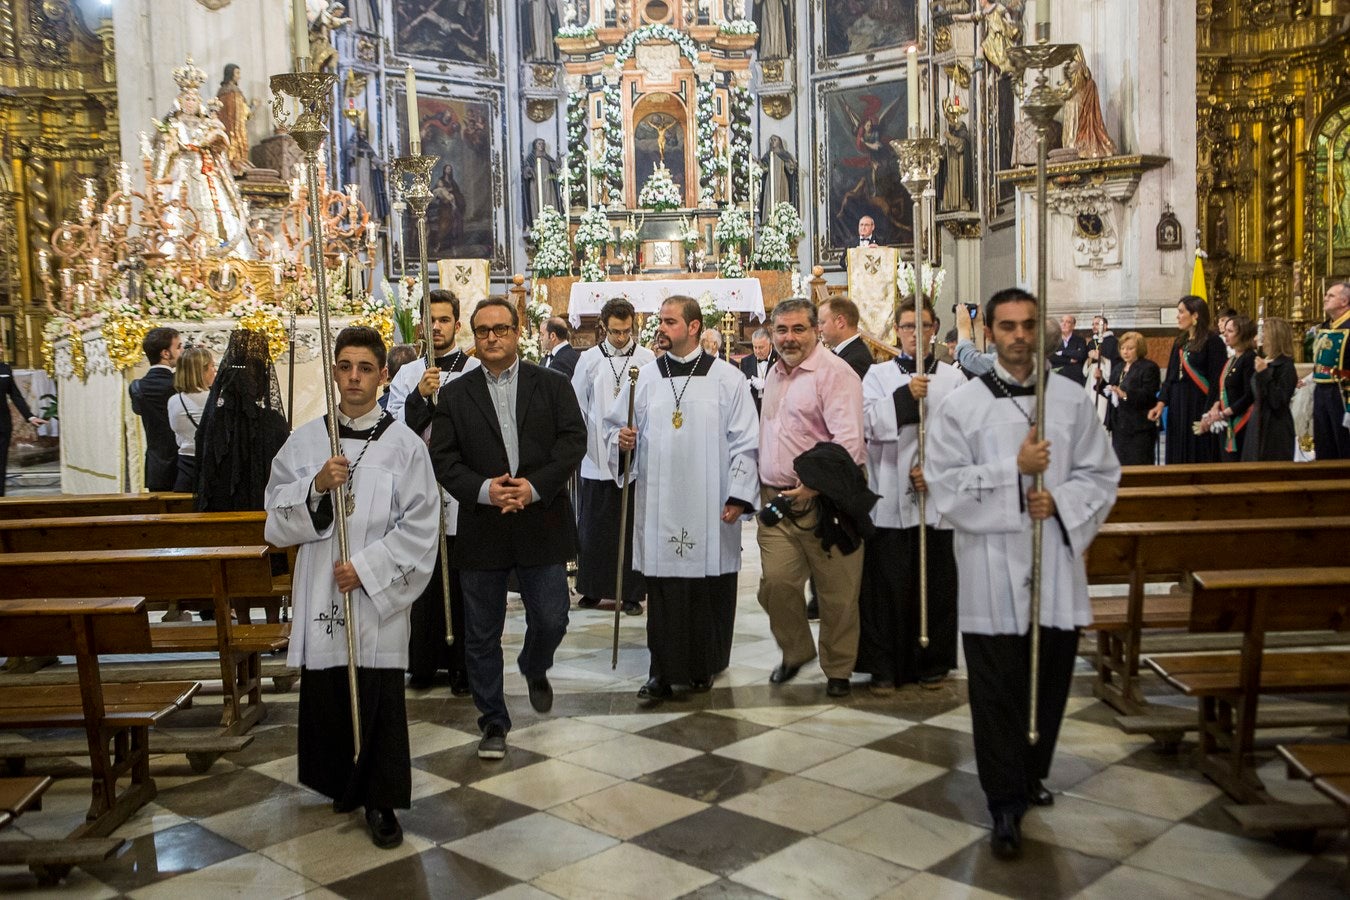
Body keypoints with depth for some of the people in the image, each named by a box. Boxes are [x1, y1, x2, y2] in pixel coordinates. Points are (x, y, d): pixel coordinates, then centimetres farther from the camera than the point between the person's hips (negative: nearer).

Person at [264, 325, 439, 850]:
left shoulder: (405, 446, -3)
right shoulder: (305, 441, 5)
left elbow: (419, 528, -5)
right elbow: (278, 515, 4)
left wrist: (365, 567, -12)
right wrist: (316, 486, -13)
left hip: (379, 595, -2)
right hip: (320, 593, 3)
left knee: (379, 701, 2)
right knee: (325, 695, 10)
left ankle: (379, 800, 17)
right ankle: (342, 784, 32)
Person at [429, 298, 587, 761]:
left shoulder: (553, 386, 5)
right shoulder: (454, 395, 5)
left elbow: (573, 441, -4)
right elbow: (443, 459, -1)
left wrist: (535, 486, -17)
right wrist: (484, 489, -18)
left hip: (541, 526, 0)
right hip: (481, 529, 1)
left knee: (551, 620, 5)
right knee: (482, 635, 7)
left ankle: (535, 670, 40)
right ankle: (493, 721, 24)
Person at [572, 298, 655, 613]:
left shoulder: (647, 359, 0)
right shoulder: (589, 359, 6)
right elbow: (577, 404, 11)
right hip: (597, 457, 2)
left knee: (632, 527, 3)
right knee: (594, 526, 6)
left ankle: (631, 592, 12)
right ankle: (593, 588, 19)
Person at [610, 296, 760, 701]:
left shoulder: (727, 378, 1)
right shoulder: (644, 377, 7)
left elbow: (745, 442, 1)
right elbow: (614, 425, 13)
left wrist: (739, 496, -5)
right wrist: (621, 439, -10)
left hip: (710, 510, -1)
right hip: (659, 506, 2)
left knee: (709, 592, 6)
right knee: (662, 593, 2)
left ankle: (703, 666, 24)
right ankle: (663, 672, 12)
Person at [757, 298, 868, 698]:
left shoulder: (834, 372, -9)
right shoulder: (774, 373, 16)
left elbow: (849, 440, -18)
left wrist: (815, 484, -24)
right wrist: (765, 487, 16)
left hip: (825, 501, -6)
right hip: (777, 500, 6)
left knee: (836, 591, 4)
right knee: (776, 582, -4)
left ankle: (838, 669, 22)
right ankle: (795, 651, 22)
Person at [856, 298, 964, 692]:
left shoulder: (953, 378, 7)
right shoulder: (879, 375, 7)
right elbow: (869, 423, -7)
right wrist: (905, 395, -19)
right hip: (890, 495, -1)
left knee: (936, 582, 7)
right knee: (887, 584, 0)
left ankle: (932, 663, 21)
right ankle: (884, 666, 10)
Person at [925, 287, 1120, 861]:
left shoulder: (1072, 400, 6)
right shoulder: (961, 405, -1)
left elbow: (1100, 474, 7)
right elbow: (944, 485, -7)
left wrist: (1060, 501, -12)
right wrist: (1014, 468, -16)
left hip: (1056, 563, 3)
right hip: (992, 569, -3)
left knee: (1050, 678, 13)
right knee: (997, 689, 2)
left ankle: (1032, 773, 37)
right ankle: (1006, 804, 14)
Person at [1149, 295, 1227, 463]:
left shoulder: (1212, 342, -9)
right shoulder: (1180, 342, 13)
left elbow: (1217, 381, -13)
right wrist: (1161, 402, 0)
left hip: (1199, 406, -7)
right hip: (1178, 407, 7)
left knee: (1199, 461, -2)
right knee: (1178, 458, 9)